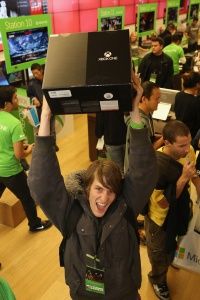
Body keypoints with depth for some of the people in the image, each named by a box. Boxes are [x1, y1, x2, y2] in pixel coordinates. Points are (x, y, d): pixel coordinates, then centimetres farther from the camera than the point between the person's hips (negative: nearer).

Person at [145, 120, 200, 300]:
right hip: (161, 218, -5)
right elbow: (164, 202, -29)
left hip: (181, 211, 5)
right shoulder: (156, 165, -37)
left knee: (172, 244, 33)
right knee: (160, 252, 22)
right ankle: (158, 280, 53)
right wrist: (183, 178, -37)